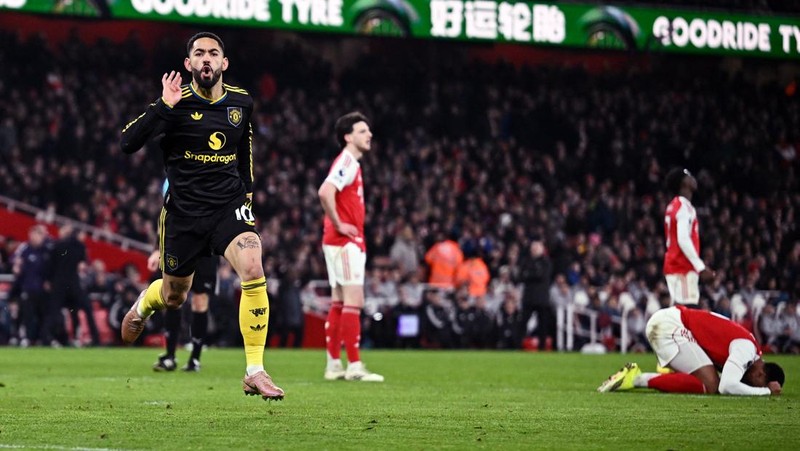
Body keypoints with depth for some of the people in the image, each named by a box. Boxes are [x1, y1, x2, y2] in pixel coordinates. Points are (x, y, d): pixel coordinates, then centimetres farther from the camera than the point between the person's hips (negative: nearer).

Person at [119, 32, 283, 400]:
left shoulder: (241, 103, 3)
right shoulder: (177, 103, -10)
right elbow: (127, 144, -20)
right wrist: (164, 106, -28)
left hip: (229, 206, 2)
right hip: (184, 211, -2)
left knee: (253, 272, -25)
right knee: (173, 298, 14)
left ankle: (255, 372, -18)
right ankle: (144, 303, 55)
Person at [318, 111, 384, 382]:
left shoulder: (352, 164, 18)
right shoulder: (346, 162, -13)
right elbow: (325, 192, -28)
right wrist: (339, 225, -21)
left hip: (349, 242, 10)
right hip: (345, 243, -10)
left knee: (339, 303, 10)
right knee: (354, 301, -11)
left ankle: (334, 364, 12)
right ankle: (354, 367, -11)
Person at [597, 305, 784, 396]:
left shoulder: (746, 344, 15)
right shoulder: (746, 349, -14)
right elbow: (727, 387, -25)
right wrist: (767, 391, -13)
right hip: (670, 324, -10)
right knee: (710, 385, -15)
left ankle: (634, 375, 6)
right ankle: (638, 379, -16)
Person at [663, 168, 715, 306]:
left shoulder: (674, 206, 17)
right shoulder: (684, 207, -12)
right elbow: (683, 240, -22)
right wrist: (701, 267, -23)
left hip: (673, 266, 10)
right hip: (683, 268, -10)